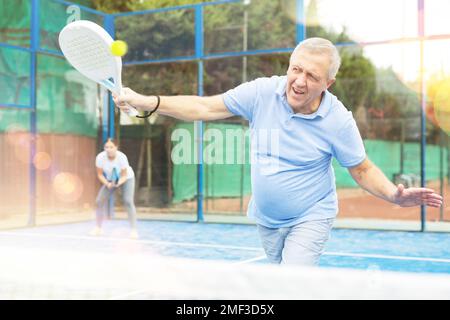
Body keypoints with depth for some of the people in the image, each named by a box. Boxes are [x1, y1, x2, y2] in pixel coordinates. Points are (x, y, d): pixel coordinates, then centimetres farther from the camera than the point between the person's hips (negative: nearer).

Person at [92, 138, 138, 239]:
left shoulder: (122, 157, -34)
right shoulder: (100, 157, -28)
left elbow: (124, 176, -24)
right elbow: (100, 174, -15)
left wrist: (118, 183, -43)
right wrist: (107, 184, -32)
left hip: (126, 178, -3)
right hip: (110, 180, 3)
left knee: (128, 201, -22)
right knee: (99, 201, -6)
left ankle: (134, 230, -17)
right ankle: (98, 228, 10)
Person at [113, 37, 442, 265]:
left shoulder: (338, 120, -20)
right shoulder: (262, 92, -16)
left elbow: (362, 169, -8)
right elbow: (205, 107, -11)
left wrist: (394, 194, -27)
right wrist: (147, 101, -20)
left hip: (310, 219, -4)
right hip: (267, 219, 4)